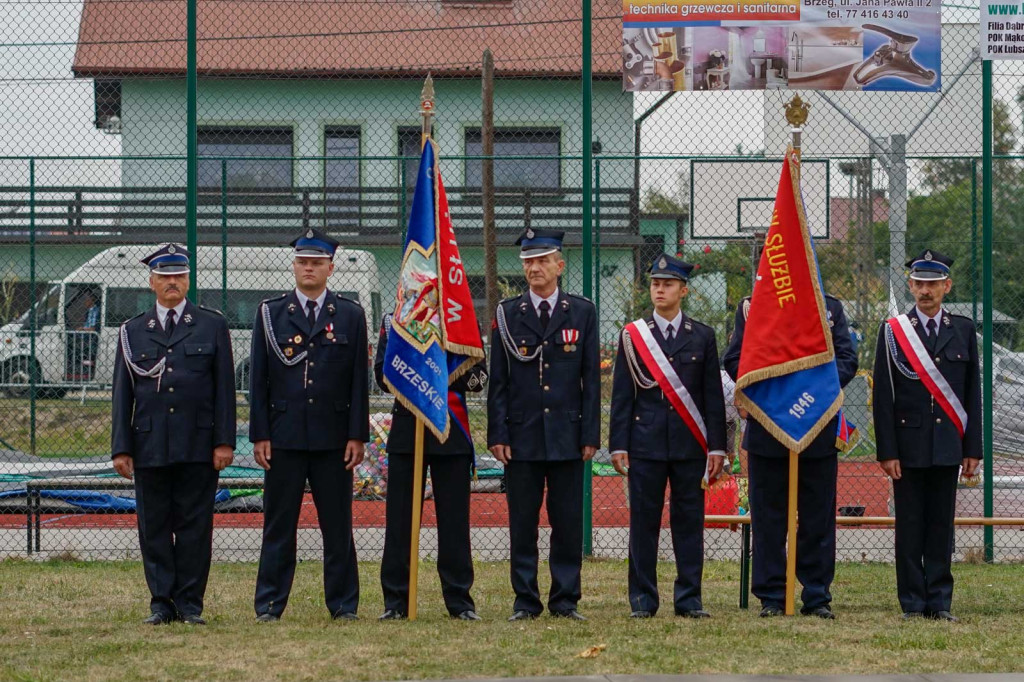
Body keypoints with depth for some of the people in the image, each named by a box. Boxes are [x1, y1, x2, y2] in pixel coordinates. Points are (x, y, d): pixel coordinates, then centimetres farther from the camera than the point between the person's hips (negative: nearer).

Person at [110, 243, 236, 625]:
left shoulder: (212, 326, 8)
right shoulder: (132, 332, 11)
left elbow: (224, 389, 4)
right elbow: (122, 394, 9)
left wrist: (224, 442, -4)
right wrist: (121, 448, 1)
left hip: (198, 446, -2)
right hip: (150, 447, 2)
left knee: (195, 525, -1)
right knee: (154, 528, 3)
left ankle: (190, 603, 6)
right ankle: (162, 603, 10)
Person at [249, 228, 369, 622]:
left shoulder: (350, 315, 7)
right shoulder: (270, 313, 7)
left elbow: (359, 380, 4)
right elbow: (258, 380, 4)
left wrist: (357, 436, -3)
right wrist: (259, 435, -3)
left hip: (333, 438, 0)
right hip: (284, 437, 0)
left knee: (337, 525, 4)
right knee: (278, 524, 3)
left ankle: (343, 604, 10)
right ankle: (269, 604, 8)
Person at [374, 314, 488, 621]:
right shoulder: (393, 322, 9)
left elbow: (479, 377, 2)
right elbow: (383, 376, 2)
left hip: (452, 432, 0)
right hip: (406, 431, 0)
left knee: (454, 517, 1)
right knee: (400, 517, 0)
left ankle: (460, 600, 8)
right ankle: (396, 601, 7)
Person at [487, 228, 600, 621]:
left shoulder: (582, 313, 6)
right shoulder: (507, 314, 6)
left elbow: (592, 379, 5)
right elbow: (498, 380, 4)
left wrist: (590, 435, -1)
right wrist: (498, 434, -3)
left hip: (567, 435, 0)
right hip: (522, 436, 0)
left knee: (568, 522, 2)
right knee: (522, 523, 2)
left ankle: (565, 600, 10)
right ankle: (526, 601, 9)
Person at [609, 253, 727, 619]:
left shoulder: (702, 336, 8)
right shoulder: (632, 335, 6)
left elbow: (714, 396, 7)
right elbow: (621, 395, 5)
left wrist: (716, 447, 1)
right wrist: (618, 445, -2)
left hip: (690, 446, 1)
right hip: (645, 444, 0)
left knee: (689, 521, 2)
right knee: (644, 521, 0)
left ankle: (689, 598, 8)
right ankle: (643, 599, 7)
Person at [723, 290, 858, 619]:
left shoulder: (830, 308, 11)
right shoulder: (751, 307, 7)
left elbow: (847, 360, 4)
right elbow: (734, 361, 1)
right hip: (767, 428, -1)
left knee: (818, 517, 3)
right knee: (768, 517, 1)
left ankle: (817, 597, 9)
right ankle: (771, 597, 8)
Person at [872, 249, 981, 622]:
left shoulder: (963, 330, 9)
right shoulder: (893, 331, 2)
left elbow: (973, 393, 9)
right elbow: (882, 396, -1)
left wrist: (973, 448, 3)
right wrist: (887, 451, -8)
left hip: (947, 446, 2)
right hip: (908, 445, -2)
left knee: (942, 525, 4)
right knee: (909, 526, 0)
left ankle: (940, 602, 9)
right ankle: (913, 604, 6)